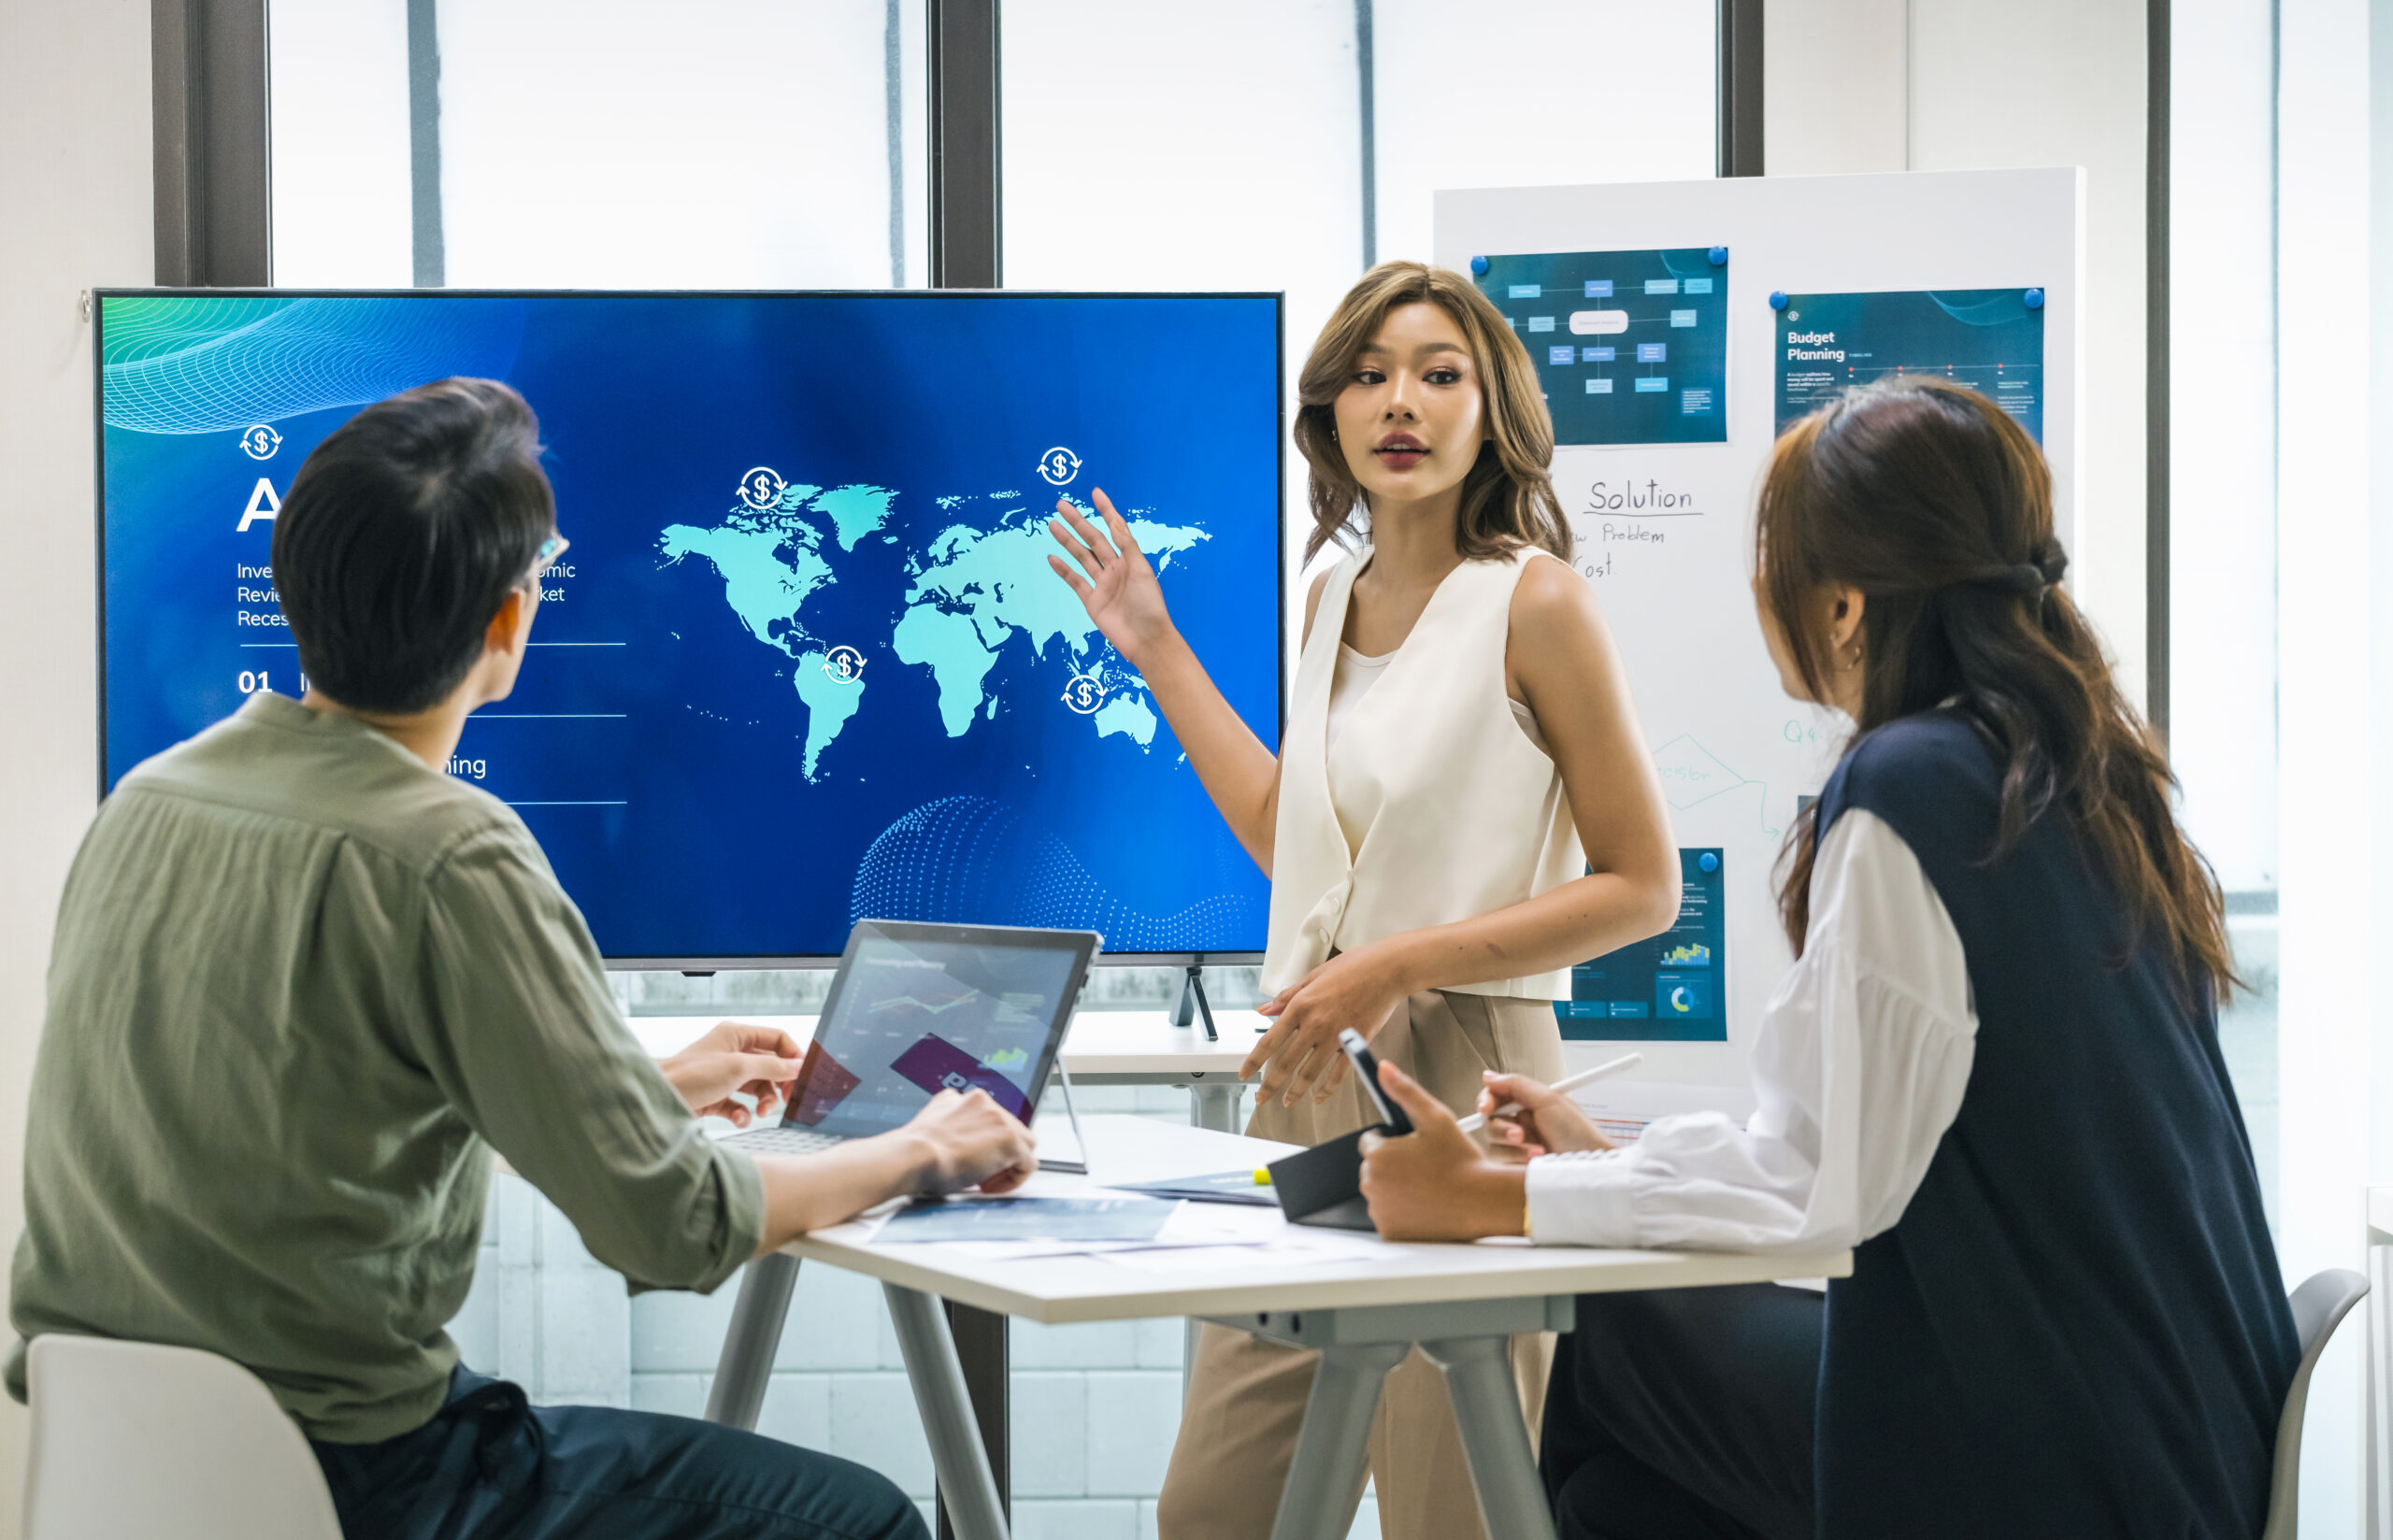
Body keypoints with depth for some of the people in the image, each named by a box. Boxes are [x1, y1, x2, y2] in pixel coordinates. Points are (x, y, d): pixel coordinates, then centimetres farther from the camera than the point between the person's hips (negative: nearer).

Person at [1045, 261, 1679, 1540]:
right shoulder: (1338, 593, 13)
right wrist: (1159, 656, 23)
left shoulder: (1533, 599, -8)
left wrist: (1401, 964, -16)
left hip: (1456, 1081, -7)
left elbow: (1642, 886, -9)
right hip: (1307, 1079, 7)